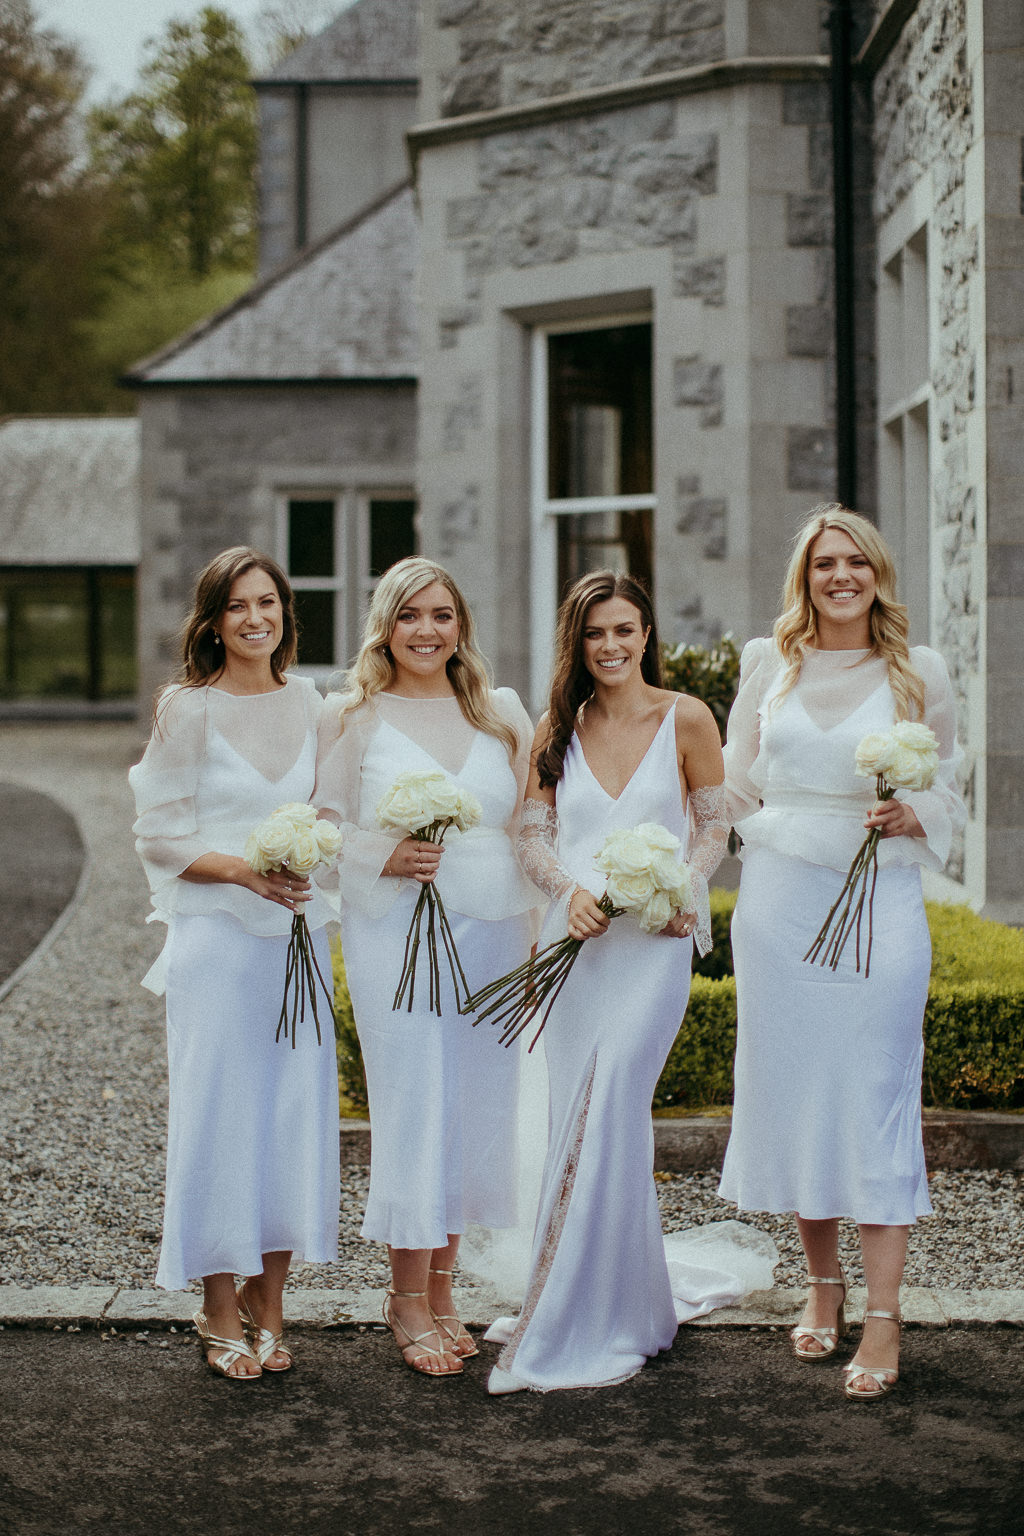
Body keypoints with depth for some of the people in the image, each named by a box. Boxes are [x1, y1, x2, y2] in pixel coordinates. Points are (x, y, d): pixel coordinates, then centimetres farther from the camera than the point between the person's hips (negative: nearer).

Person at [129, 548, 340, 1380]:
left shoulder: (307, 703, 8)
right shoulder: (188, 708, -5)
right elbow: (158, 837, -5)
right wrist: (245, 870, -18)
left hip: (298, 933, 4)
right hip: (216, 935, -4)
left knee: (296, 1108, 5)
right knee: (218, 1109, -1)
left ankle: (267, 1298, 17)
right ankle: (221, 1310, 11)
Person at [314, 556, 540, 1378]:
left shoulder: (503, 712, 10)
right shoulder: (352, 716, 3)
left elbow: (534, 826, 12)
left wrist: (540, 936, 7)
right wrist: (385, 857, -15)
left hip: (493, 932, 3)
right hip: (394, 933, -3)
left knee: (477, 1105, 5)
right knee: (412, 1105, -4)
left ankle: (441, 1287, 18)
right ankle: (408, 1300, 9)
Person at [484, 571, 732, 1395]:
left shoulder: (686, 718, 2)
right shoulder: (558, 730, 10)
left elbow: (715, 825, 5)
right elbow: (533, 834, 10)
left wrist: (683, 893, -12)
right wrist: (572, 889, -10)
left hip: (652, 941, -4)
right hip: (573, 939, 4)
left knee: (610, 1104, -15)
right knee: (579, 1119, 4)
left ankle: (575, 1327, -7)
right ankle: (633, 1308, 20)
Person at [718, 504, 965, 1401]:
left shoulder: (919, 673, 5)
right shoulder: (768, 664, 11)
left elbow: (948, 794, 9)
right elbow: (737, 786, 16)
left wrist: (912, 817, -10)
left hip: (880, 901, -2)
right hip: (778, 899, 3)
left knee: (878, 1096, -6)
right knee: (792, 1090, 5)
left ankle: (882, 1323, -4)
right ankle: (823, 1287, 21)